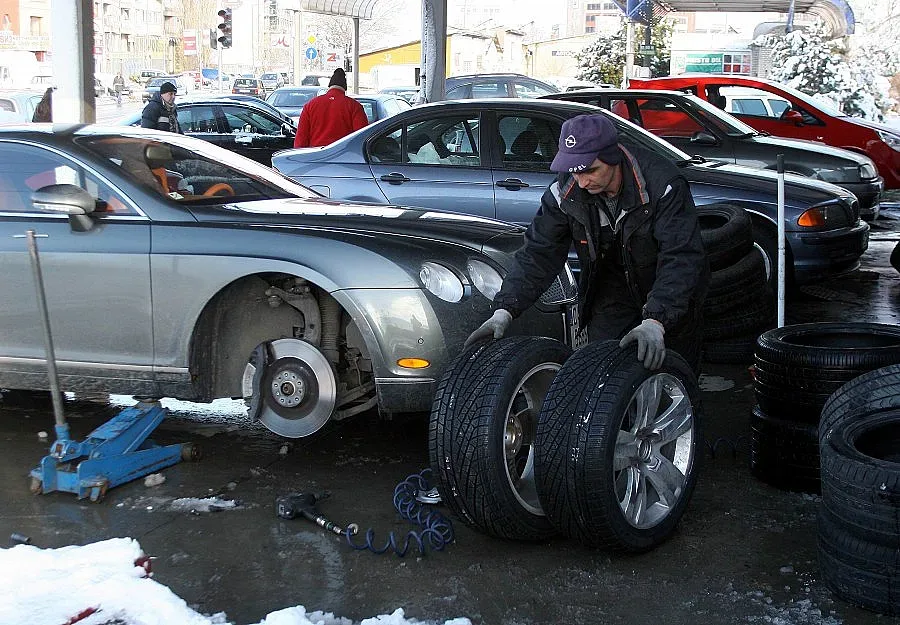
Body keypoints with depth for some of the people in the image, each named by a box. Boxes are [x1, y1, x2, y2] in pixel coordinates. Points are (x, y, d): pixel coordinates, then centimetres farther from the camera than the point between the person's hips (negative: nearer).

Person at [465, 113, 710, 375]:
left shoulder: (664, 185, -32)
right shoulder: (566, 192, -19)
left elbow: (681, 258, -38)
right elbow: (537, 253, -15)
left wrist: (655, 321, -51)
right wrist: (504, 309, -28)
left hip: (671, 296, -2)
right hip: (614, 290, 3)